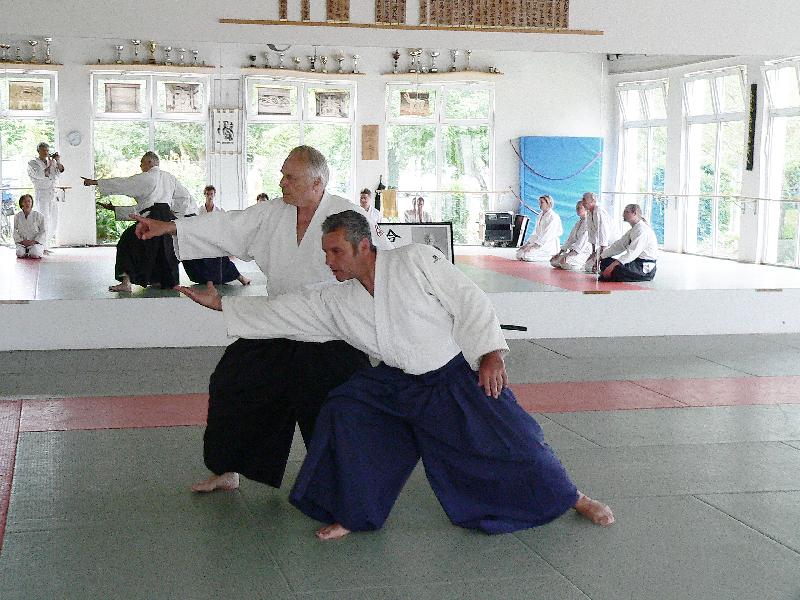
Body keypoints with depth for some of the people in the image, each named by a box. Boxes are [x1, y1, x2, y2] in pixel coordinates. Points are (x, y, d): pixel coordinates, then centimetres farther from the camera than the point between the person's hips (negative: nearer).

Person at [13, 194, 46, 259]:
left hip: (36, 242, -2)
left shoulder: (39, 216, -2)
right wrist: (22, 241, -10)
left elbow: (43, 232, -2)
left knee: (35, 254, -32)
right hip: (22, 242, 2)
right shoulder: (17, 216, 6)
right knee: (20, 254, -28)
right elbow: (15, 231, 7)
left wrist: (33, 241, -13)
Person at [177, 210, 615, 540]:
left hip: (461, 377, -4)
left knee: (511, 441, -5)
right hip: (400, 386, 4)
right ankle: (353, 514, 0)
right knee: (345, 411, -13)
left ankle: (574, 498, 23)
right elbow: (280, 314, 0)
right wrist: (219, 304, -1)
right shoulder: (336, 303, -3)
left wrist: (491, 354, -21)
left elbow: (469, 301, -16)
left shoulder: (414, 261, -18)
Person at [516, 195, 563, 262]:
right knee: (519, 253, -7)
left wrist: (533, 246, -24)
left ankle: (550, 257, -5)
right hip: (540, 242, 8)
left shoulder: (553, 217, -13)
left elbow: (547, 235, -20)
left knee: (527, 255, -25)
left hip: (550, 245, -8)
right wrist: (527, 244, 2)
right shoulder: (541, 215, 14)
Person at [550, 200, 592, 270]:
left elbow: (583, 241, -20)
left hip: (584, 252, -9)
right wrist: (560, 253, 7)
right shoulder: (577, 224, 18)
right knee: (554, 261, -2)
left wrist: (568, 255, -26)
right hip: (574, 250, 9)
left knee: (567, 263, -34)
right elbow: (570, 239, 17)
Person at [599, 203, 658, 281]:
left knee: (614, 268, -32)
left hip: (645, 267, -10)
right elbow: (619, 245, 13)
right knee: (606, 262, 4)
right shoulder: (633, 230, 15)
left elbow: (633, 252, -28)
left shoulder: (642, 230, -18)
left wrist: (614, 264, -34)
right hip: (636, 262, 10)